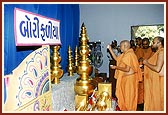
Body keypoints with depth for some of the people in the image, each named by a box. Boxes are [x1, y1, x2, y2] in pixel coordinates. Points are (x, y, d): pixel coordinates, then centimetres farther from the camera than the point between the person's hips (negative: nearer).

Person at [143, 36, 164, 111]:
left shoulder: (161, 52, -18)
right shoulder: (158, 52, 12)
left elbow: (157, 68, -27)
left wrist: (146, 63, -15)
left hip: (158, 81, -9)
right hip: (153, 80, 9)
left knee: (157, 100, 4)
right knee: (153, 100, 17)